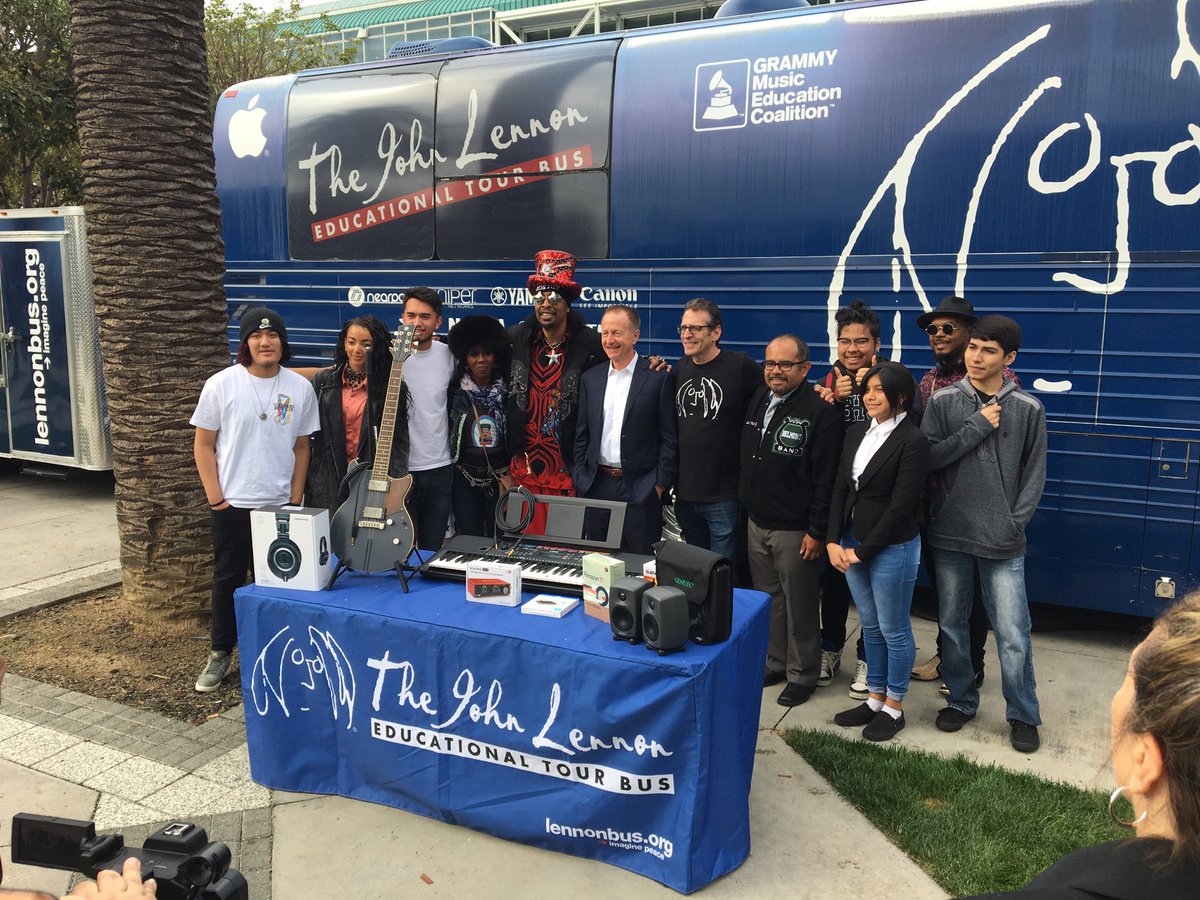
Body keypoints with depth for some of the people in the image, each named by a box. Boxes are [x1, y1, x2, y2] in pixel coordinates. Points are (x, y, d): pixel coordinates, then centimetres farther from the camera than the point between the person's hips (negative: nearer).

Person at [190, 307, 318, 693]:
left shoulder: (300, 388, 0)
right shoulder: (222, 384, -6)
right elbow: (203, 445, -1)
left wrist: (295, 499, 3)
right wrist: (215, 497, -6)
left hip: (280, 505, 2)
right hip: (231, 504, -1)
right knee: (227, 579, 8)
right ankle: (221, 654, 24)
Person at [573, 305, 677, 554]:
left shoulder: (658, 377, -4)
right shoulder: (591, 378, 9)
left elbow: (669, 438, -4)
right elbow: (581, 435, 12)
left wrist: (659, 485, -8)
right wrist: (579, 480, 6)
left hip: (641, 490, -4)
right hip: (597, 486, 4)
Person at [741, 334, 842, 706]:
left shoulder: (821, 413, -15)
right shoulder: (758, 400, 7)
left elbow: (826, 480, -16)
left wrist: (817, 531, -16)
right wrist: (747, 504, 14)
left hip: (794, 531, -7)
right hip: (756, 523, 7)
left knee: (800, 605, 6)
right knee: (767, 598, 18)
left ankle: (803, 674, 22)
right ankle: (774, 662, 34)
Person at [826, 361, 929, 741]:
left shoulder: (912, 441, -14)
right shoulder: (857, 433, 7)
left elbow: (901, 506, -17)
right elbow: (840, 490, 7)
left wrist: (863, 551, -14)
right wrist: (834, 541, -3)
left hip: (891, 549, -6)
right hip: (852, 545, 7)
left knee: (894, 630, 8)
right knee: (870, 627, 17)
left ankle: (894, 707, 23)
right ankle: (875, 698, 31)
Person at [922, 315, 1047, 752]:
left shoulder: (1028, 409, 0)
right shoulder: (943, 401, 0)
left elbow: (1034, 474, 2)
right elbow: (927, 458, -9)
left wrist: (1015, 522, -6)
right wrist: (976, 427, -15)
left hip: (1003, 542, -1)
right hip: (949, 535, 1)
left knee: (1014, 635, 0)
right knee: (952, 626, 13)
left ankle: (1024, 716, 20)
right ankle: (962, 701, 32)